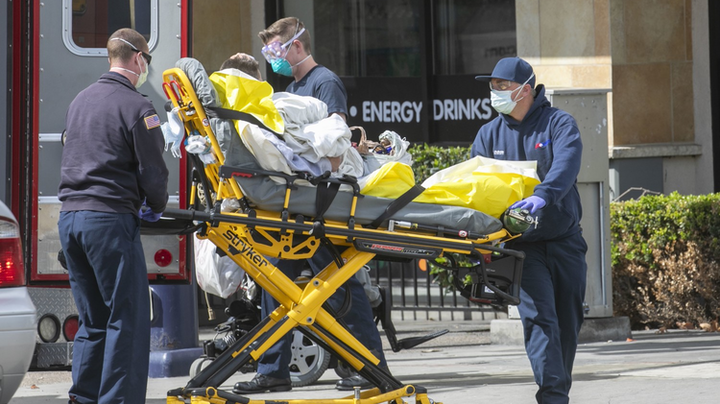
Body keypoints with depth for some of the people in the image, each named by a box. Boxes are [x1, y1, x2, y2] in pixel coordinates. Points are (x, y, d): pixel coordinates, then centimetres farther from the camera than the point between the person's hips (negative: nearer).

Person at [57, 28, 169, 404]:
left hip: (70, 217, 8)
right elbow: (153, 170, -9)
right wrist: (157, 206, 11)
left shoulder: (80, 100, 16)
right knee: (127, 319, -3)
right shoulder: (136, 106, -8)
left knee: (93, 319, 15)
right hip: (110, 220, -8)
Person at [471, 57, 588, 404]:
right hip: (522, 244, 0)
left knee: (568, 322, 9)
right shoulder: (489, 135, 8)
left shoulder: (559, 124, -3)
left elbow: (565, 165, -22)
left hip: (564, 241, 0)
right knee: (539, 318, -15)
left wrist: (542, 196, -41)